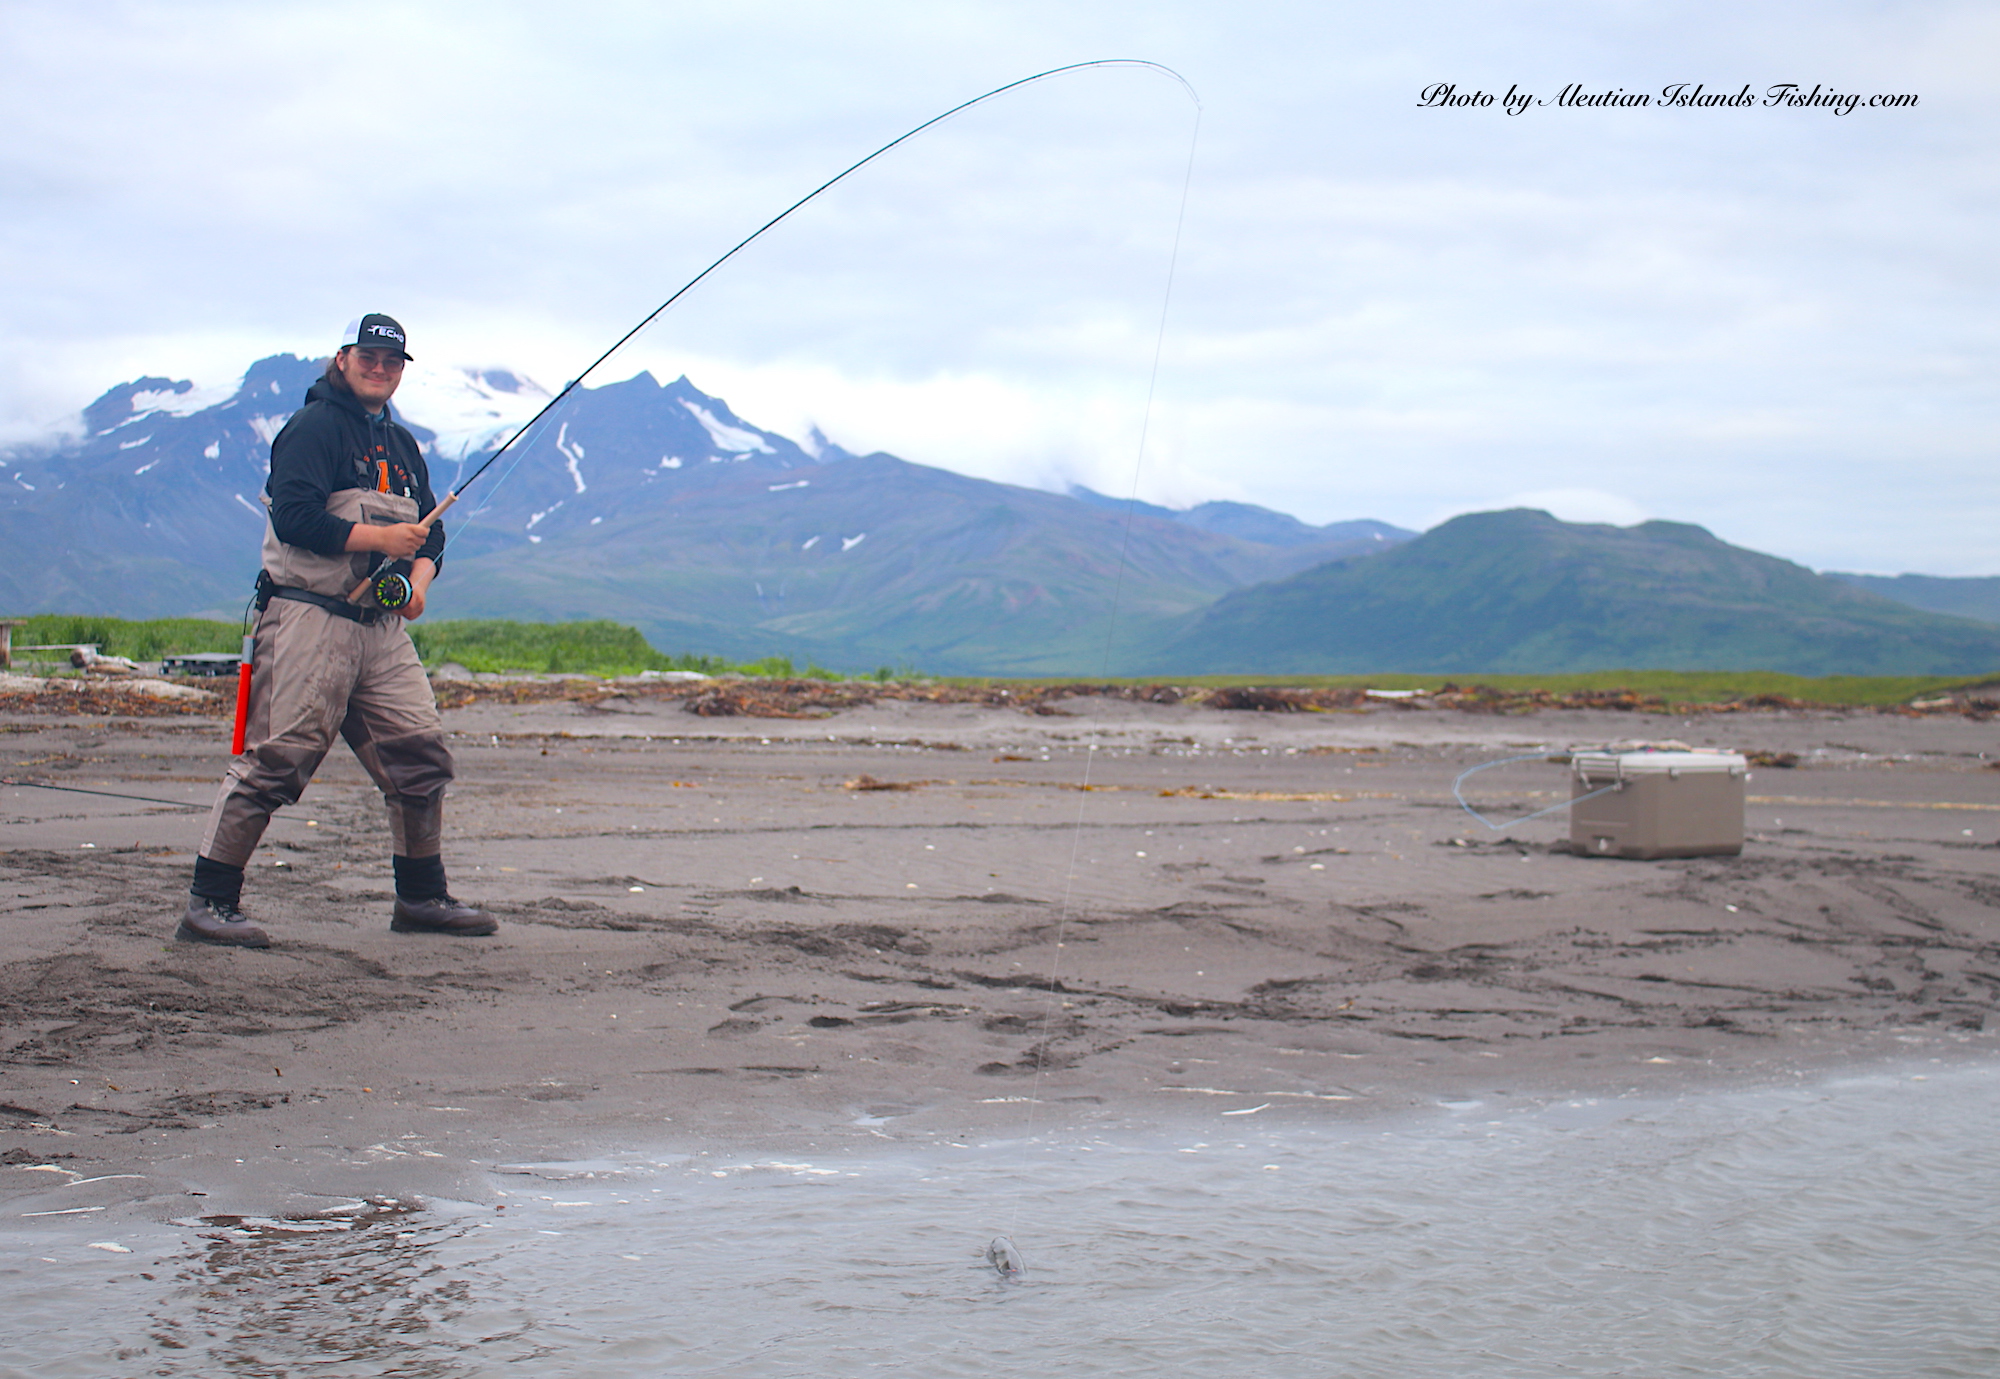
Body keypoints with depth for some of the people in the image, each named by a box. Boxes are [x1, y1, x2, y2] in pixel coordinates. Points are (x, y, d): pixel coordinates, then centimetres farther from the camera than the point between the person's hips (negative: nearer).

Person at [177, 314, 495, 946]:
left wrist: (419, 578, 3)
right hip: (310, 616, -8)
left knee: (422, 753, 4)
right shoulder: (314, 427, -4)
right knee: (278, 758, -11)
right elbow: (295, 516, -16)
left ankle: (421, 897, 17)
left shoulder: (403, 445, 21)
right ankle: (209, 903, -6)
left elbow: (429, 532, 24)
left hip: (383, 627, 8)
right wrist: (381, 539, -15)